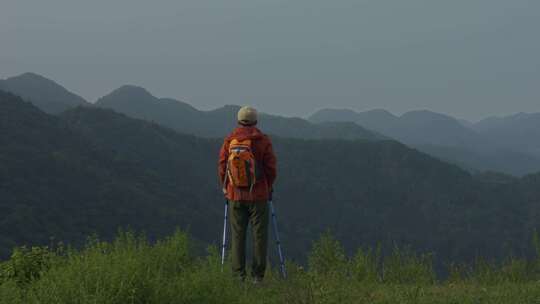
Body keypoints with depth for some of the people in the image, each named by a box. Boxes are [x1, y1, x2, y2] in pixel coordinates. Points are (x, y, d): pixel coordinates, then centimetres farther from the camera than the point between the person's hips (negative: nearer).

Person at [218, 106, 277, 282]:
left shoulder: (229, 140, 0)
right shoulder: (263, 140, -6)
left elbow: (222, 167, 3)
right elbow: (271, 168, -4)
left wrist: (226, 188, 16)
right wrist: (268, 188, 11)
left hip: (235, 195, 2)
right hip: (258, 195, -2)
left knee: (237, 235, 7)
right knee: (259, 235, 3)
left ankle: (238, 275, 5)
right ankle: (258, 276, 0)